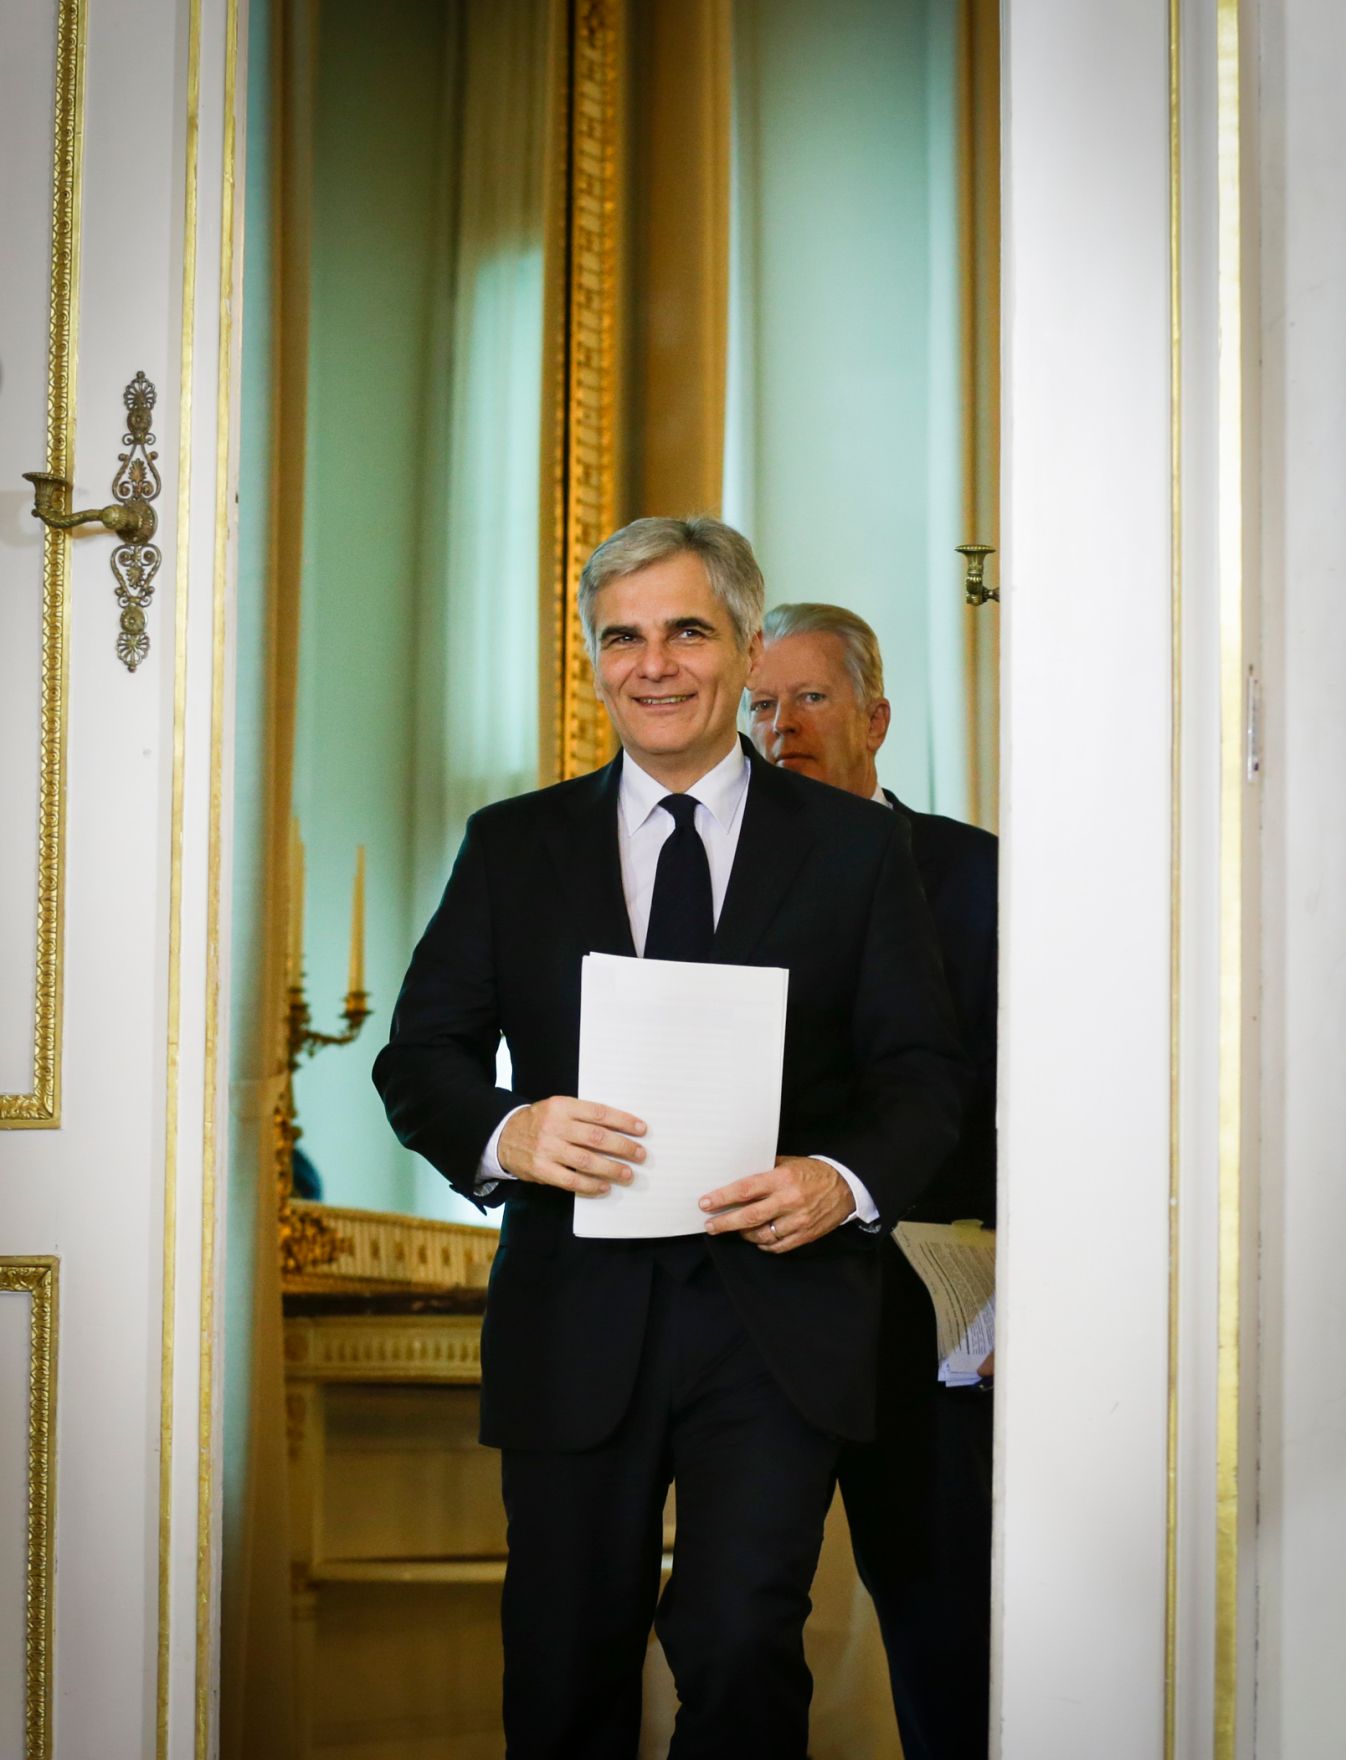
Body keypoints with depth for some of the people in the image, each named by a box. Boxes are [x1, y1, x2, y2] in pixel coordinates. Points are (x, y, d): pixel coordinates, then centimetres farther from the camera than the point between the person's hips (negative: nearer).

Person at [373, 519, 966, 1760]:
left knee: (742, 1643, -15)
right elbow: (420, 1055, 6)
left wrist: (844, 1181, -16)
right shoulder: (513, 846, 10)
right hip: (577, 1319, 2)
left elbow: (923, 1072, 5)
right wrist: (504, 1133, -16)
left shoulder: (856, 846, 7)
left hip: (780, 1321, -1)